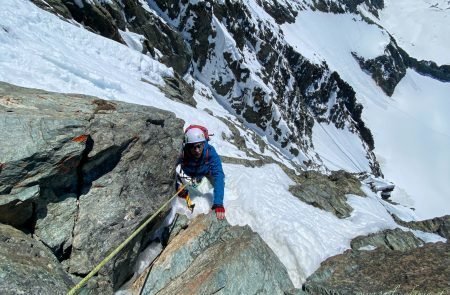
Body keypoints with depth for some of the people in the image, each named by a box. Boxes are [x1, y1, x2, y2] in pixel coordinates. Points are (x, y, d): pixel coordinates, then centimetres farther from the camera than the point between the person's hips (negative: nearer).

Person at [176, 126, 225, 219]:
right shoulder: (182, 154, -39)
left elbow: (218, 175, -47)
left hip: (207, 171, -1)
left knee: (219, 179, -15)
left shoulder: (210, 152, -41)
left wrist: (218, 203, -56)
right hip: (190, 173, 1)